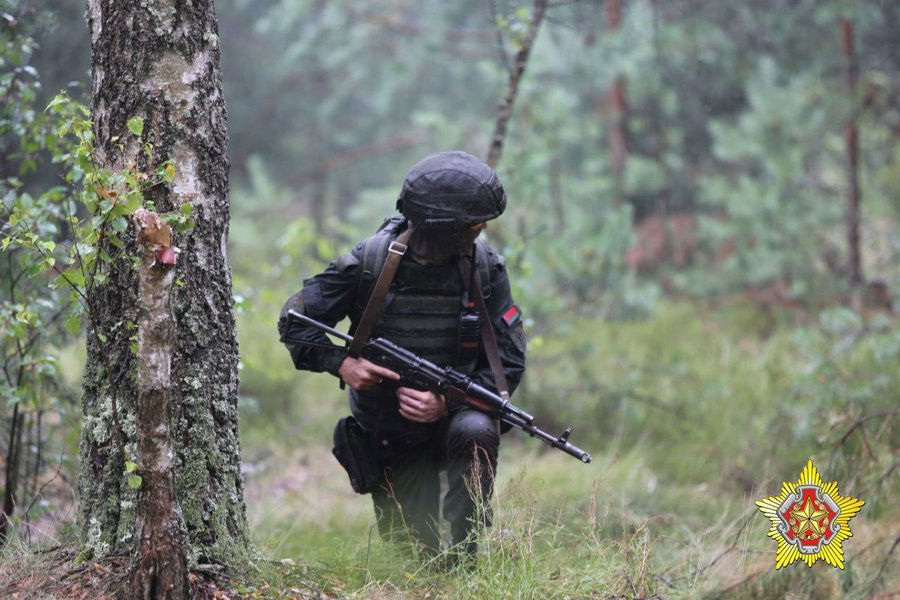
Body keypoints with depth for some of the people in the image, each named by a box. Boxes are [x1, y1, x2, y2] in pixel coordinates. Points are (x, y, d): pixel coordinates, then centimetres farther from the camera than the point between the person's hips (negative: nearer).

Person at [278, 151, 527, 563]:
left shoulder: (486, 268, -12)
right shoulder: (369, 263, -16)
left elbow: (509, 362, -11)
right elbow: (294, 323, -6)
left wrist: (448, 401, -26)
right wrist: (341, 363, -24)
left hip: (455, 414, 0)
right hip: (390, 435, 0)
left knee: (475, 431, -36)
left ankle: (462, 556, -22)